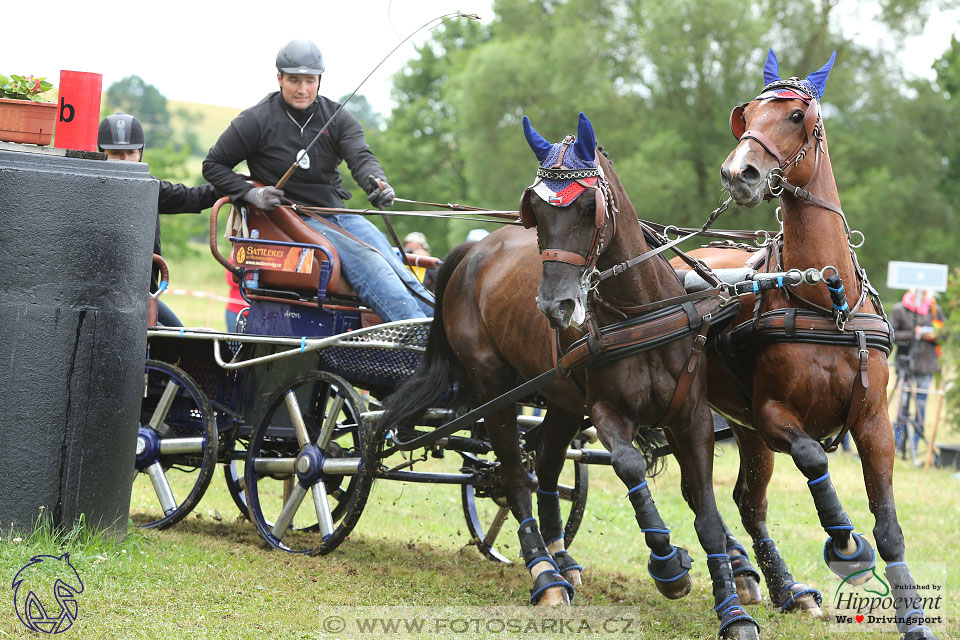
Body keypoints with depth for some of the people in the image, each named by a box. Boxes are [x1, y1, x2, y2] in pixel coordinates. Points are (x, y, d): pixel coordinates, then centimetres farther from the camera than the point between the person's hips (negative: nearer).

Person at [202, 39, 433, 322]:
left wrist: (375, 182, -34)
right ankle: (417, 327, -40)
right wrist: (252, 194, -10)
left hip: (337, 212, 6)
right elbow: (213, 165, 5)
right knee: (366, 260, -27)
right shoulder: (257, 120, -2)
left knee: (394, 267, -17)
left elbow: (361, 156, -10)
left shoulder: (338, 118, 7)